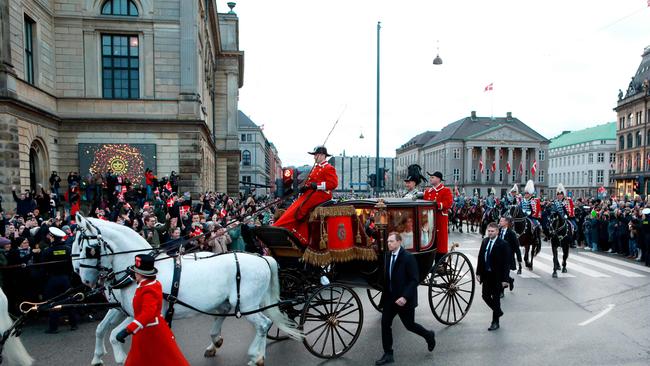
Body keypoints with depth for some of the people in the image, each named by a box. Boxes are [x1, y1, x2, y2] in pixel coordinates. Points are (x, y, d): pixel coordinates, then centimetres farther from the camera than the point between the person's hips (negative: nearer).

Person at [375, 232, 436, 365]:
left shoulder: (408, 257, -18)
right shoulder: (387, 255, 2)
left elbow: (414, 280, -19)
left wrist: (405, 297, -26)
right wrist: (385, 292, 8)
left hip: (404, 299, -6)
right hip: (390, 297, 6)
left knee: (409, 325, 9)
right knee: (385, 323, 0)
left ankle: (429, 336, 38)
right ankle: (388, 354, 13)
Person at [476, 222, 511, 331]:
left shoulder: (503, 244, -13)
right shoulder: (485, 241, 4)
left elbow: (506, 263, -13)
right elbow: (480, 257, 9)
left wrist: (505, 279, -15)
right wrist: (478, 272, 6)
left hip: (497, 276, -5)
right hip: (486, 275, 5)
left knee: (496, 298, 5)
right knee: (485, 296, 9)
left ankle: (495, 322, 19)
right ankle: (498, 312, 36)